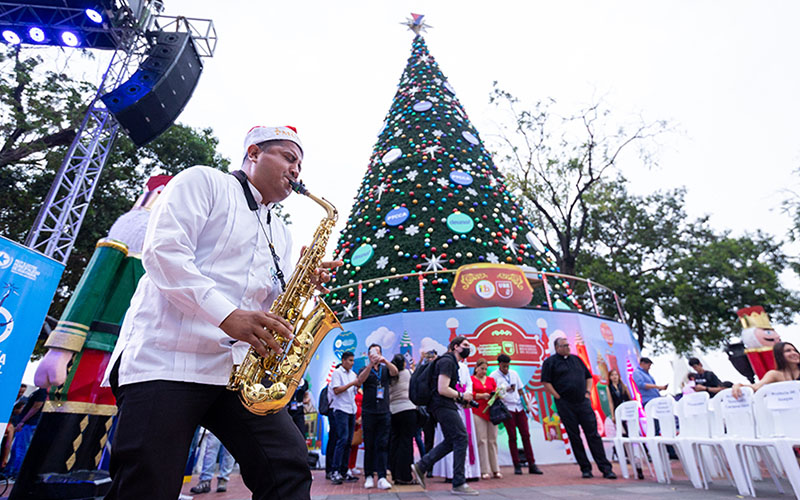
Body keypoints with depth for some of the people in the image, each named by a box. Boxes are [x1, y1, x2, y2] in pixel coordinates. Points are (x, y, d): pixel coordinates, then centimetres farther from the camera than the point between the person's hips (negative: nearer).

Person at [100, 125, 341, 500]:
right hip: (167, 357, -5)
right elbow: (162, 250, -10)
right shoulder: (203, 181, 5)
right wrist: (227, 315, -20)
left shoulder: (281, 233, 23)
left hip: (238, 368, 6)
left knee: (290, 469, -3)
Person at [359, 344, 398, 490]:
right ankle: (369, 476, 14)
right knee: (369, 445, 5)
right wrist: (371, 364, -31)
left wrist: (385, 361, -30)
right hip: (368, 412, -1)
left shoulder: (385, 369, 11)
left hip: (384, 412, 1)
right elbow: (361, 378, -14)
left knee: (383, 445, -2)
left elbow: (395, 372, -10)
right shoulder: (365, 369, 8)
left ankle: (382, 477, 0)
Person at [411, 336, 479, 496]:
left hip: (445, 406, 11)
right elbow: (442, 389, -22)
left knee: (451, 441, 12)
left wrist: (460, 399, 14)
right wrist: (461, 396, -10)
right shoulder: (447, 361, -14)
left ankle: (421, 466, 16)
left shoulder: (452, 362, 19)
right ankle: (459, 484, 0)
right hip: (443, 406, -11)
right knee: (461, 438, -8)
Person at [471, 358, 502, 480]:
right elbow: (469, 394, -5)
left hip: (491, 412, 4)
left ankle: (495, 469, 14)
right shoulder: (471, 379, 3)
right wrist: (482, 395, -14)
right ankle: (485, 471, 1)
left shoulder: (491, 380, 18)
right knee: (482, 440, -5)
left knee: (493, 440, 6)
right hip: (478, 412, -4)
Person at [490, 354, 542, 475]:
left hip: (519, 407, 4)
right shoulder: (494, 376, -5)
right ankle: (517, 465, 10)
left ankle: (531, 465, 11)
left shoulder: (514, 373, 10)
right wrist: (506, 389, -20)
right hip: (507, 408, -4)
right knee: (512, 437, 0)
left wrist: (527, 403, 10)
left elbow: (520, 390, 16)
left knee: (526, 435, 4)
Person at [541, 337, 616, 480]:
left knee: (593, 434, 3)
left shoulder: (576, 359, 14)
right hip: (565, 405, -3)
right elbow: (546, 383, -6)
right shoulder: (550, 362, -2)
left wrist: (587, 392, 7)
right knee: (574, 437, 4)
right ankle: (585, 468, 16)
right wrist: (558, 397, -9)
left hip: (583, 403, 3)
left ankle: (606, 468, 9)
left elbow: (588, 377, 20)